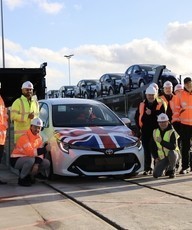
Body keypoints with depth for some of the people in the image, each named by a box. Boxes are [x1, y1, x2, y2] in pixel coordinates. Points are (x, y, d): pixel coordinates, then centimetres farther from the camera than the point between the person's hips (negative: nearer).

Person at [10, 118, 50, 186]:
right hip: (16, 160, -7)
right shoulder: (24, 137, -24)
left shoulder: (39, 138, 1)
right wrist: (44, 149, -38)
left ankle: (29, 176, 9)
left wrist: (37, 164, -20)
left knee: (46, 163, -7)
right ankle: (22, 179, -15)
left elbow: (39, 153, -4)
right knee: (31, 160, -37)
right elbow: (30, 152, -34)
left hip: (28, 159, 7)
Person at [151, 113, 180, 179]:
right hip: (162, 158, 3)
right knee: (156, 175, -13)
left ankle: (172, 170, -13)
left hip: (173, 155, -3)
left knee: (171, 153, -40)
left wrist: (161, 141, -30)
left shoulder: (172, 132, -15)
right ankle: (166, 167, 19)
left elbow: (173, 146, -28)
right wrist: (155, 157, 0)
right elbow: (153, 146, 10)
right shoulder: (155, 132, 1)